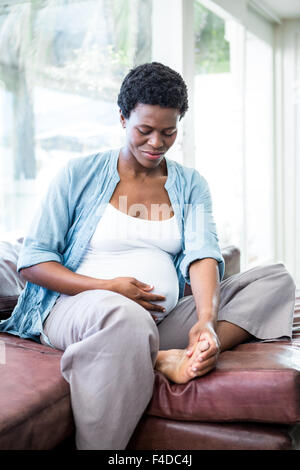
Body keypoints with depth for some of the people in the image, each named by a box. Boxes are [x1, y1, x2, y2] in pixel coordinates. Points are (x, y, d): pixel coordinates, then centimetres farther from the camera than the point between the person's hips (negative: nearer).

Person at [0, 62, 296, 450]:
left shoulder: (191, 184, 13)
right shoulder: (79, 174, 5)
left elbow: (202, 255, -4)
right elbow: (31, 261, 1)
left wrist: (207, 319, -26)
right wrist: (107, 287, -15)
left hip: (162, 320, 4)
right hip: (75, 307, -4)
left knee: (276, 280, -10)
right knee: (126, 317, -41)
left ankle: (176, 358, -31)